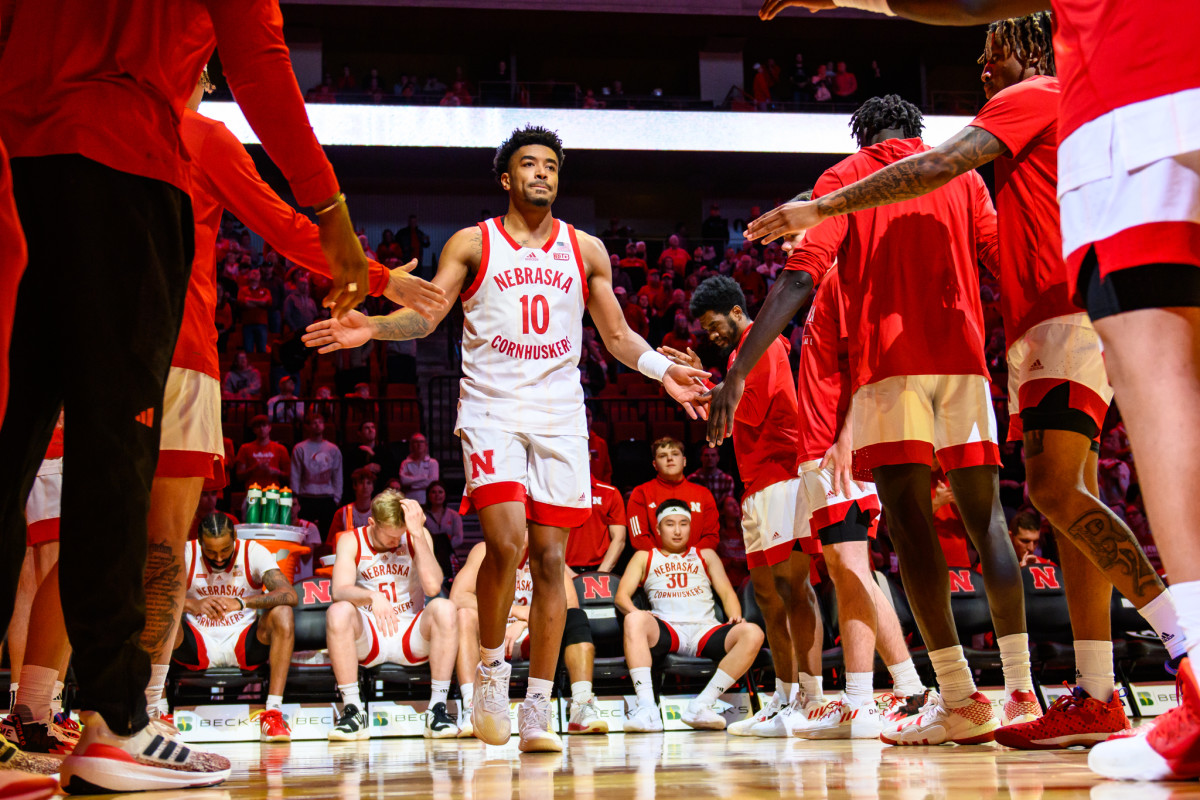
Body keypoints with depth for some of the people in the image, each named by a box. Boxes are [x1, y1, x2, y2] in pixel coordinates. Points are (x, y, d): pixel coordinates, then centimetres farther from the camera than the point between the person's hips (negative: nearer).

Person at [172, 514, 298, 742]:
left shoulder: (254, 552, -6)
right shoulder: (186, 554, -4)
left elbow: (290, 595, -20)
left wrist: (242, 602, -34)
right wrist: (192, 605, -34)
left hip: (244, 646, 0)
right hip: (198, 647, 0)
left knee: (282, 614, -27)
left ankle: (273, 712, -30)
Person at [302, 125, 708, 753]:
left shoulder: (585, 250, 14)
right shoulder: (472, 244, 7)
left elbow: (617, 334, 17)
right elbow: (425, 315, 1)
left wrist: (662, 370, 1)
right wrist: (371, 327, -17)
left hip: (560, 416, 3)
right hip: (491, 409, -2)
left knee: (549, 557, -1)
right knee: (506, 542, -19)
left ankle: (537, 709, 6)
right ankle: (491, 666, 6)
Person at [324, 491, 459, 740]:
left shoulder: (416, 537, -1)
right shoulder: (351, 542, -1)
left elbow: (432, 586, -17)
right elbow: (339, 591, -18)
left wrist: (418, 534, -22)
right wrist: (372, 597, -38)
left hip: (412, 636, 0)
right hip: (366, 639, 0)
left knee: (444, 608, -29)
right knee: (338, 612, -31)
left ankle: (438, 709, -24)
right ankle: (352, 711, -24)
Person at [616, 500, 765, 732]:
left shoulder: (706, 555, 29)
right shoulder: (644, 557, 24)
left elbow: (727, 593, 19)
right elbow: (622, 595, 12)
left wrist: (736, 617, -4)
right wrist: (636, 613, -12)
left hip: (705, 629, 2)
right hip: (665, 630, -2)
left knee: (752, 633, -28)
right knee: (634, 621, -36)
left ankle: (701, 705, -32)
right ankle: (646, 707, -43)